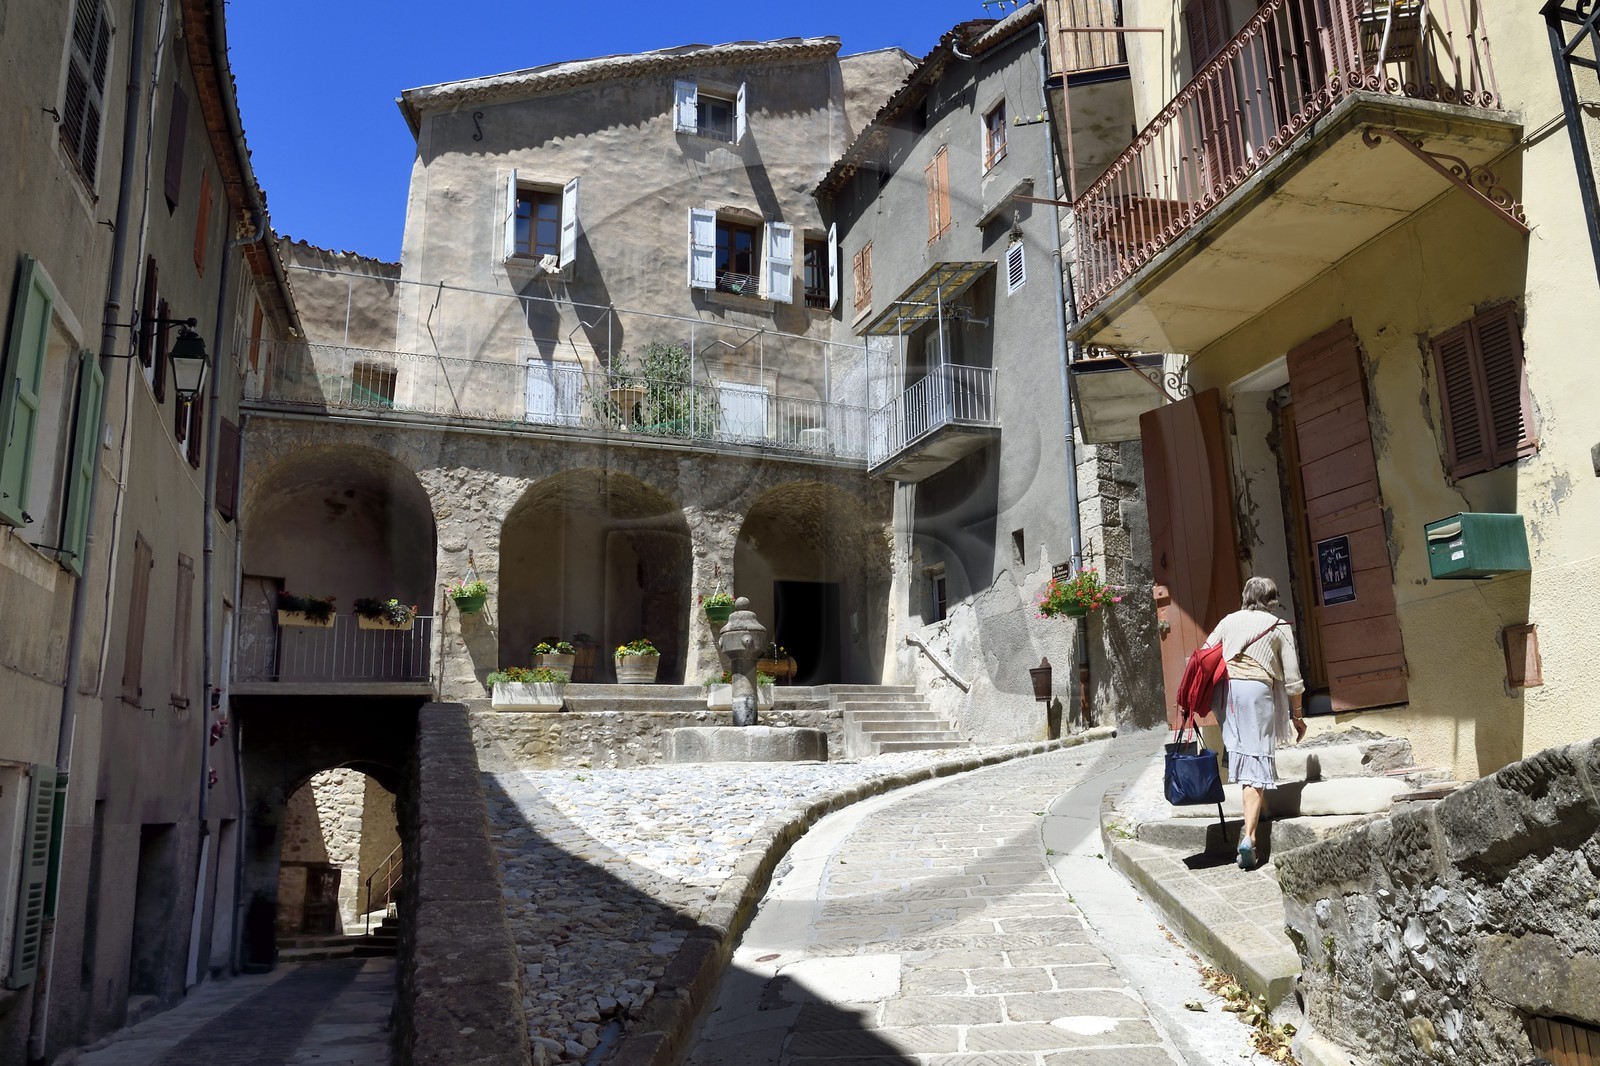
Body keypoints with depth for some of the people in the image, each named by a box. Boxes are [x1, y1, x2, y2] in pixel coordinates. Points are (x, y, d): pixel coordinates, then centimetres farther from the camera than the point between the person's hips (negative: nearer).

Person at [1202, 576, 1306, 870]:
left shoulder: (1230, 620, 19)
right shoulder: (1280, 627, 13)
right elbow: (1292, 679, 9)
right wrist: (1297, 716, 18)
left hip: (1225, 688, 3)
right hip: (1258, 690, -2)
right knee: (1256, 762, -6)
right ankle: (1248, 837, -14)